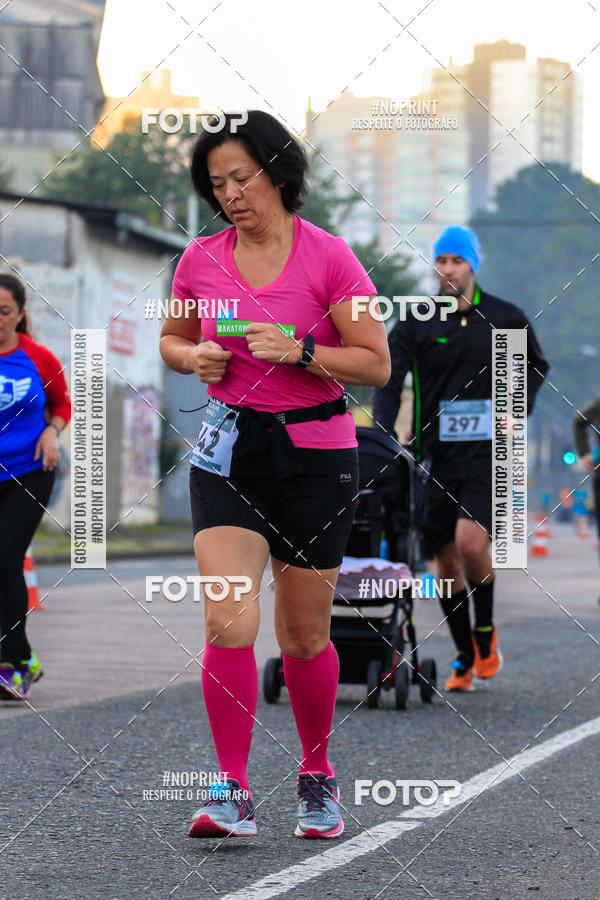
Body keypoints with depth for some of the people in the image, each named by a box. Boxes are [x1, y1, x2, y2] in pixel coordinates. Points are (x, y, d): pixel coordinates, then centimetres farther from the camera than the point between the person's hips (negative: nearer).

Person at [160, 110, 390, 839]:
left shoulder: (328, 257, -7)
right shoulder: (201, 260, 3)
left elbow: (376, 364, -6)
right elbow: (171, 341, 19)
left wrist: (299, 350, -20)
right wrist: (196, 357, -3)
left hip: (315, 456, -2)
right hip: (228, 452, 2)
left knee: (304, 638, 7)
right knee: (228, 623, -16)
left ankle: (317, 776, 29)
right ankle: (233, 793, -10)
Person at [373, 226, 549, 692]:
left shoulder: (506, 319, 4)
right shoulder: (415, 323, 1)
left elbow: (535, 367, 20)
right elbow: (388, 383, -4)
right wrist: (383, 436, -20)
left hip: (485, 453, -2)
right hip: (435, 456, 2)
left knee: (471, 542, -21)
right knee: (446, 559, 4)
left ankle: (486, 632, 2)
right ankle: (466, 659, 17)